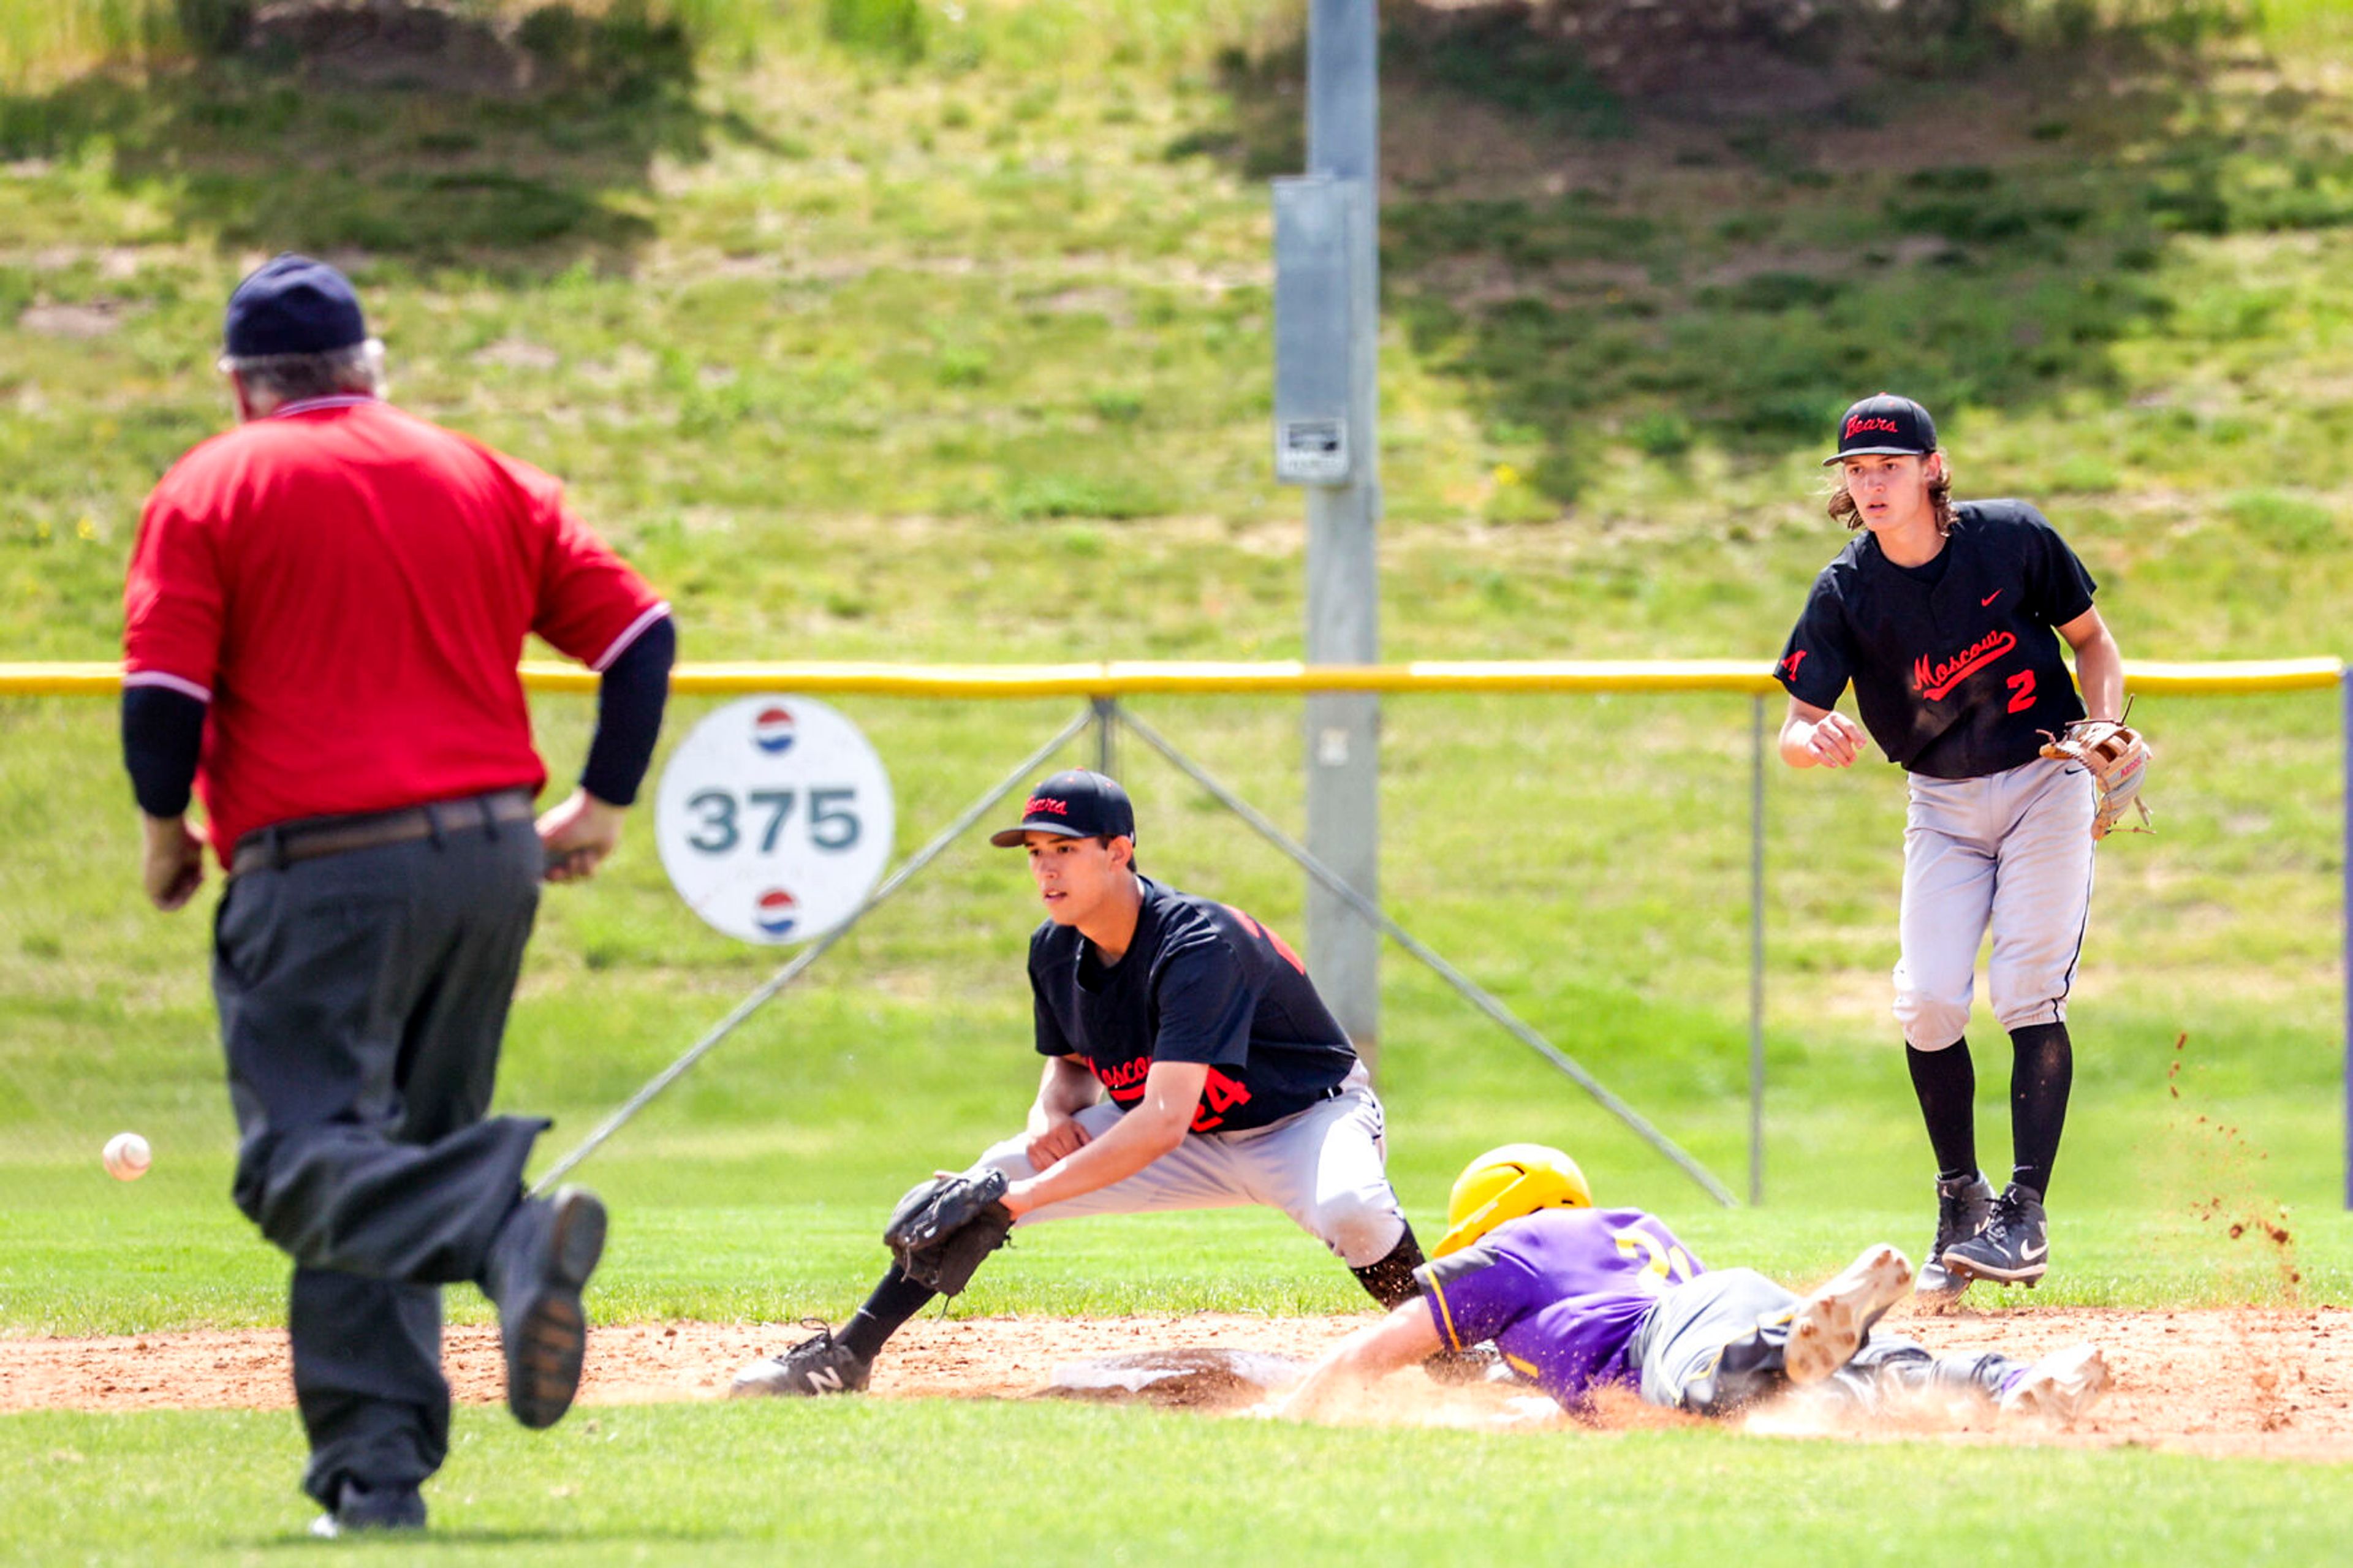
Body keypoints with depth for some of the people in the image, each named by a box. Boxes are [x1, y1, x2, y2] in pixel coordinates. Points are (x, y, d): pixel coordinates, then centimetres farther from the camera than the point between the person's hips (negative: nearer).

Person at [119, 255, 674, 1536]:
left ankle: (506, 1230, -42)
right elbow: (641, 632, 11)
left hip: (325, 870, -5)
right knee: (389, 1163, 15)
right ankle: (376, 1468, 7)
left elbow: (162, 692, -7)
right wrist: (602, 805, 20)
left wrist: (167, 831, 9)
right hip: (495, 862, 5)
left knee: (304, 1164, -12)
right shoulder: (484, 478, 15)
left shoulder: (211, 490, 2)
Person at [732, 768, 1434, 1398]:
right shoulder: (1056, 951, -10)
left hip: (1309, 1116, -7)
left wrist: (1025, 1197, -46)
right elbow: (1072, 1061, 12)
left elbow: (1163, 1122, -42)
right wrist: (1053, 1112, -14)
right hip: (1197, 1146, 7)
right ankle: (847, 1356, 2)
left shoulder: (1196, 944, -34)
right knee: (993, 1178, -7)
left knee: (1348, 1208, -41)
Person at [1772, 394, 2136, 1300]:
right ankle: (1961, 1204, 8)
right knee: (1927, 1001, -10)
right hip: (1943, 806, 2)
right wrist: (1816, 741, -40)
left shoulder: (2014, 539, -13)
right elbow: (1793, 731, -15)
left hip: (2045, 783, -2)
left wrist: (2107, 731, -14)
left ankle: (2025, 1215, -12)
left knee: (2028, 992, -14)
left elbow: (2090, 640, 3)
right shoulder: (1846, 593, -11)